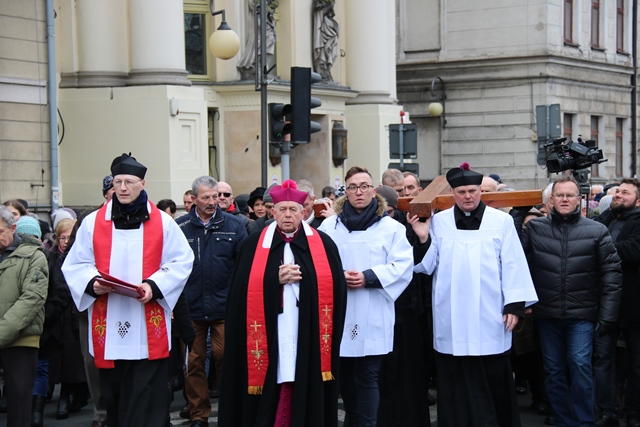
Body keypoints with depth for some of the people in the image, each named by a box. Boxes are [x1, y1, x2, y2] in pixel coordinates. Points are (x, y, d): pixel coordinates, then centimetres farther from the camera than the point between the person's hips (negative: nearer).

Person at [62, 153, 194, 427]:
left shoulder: (162, 222, 5)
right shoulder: (93, 222, 7)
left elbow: (181, 262, 4)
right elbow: (75, 264, 9)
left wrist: (154, 286, -11)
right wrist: (92, 282, -12)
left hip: (149, 329, -1)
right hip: (108, 328, 2)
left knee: (147, 401, -4)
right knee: (114, 397, 8)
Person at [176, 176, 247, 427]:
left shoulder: (233, 225, 2)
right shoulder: (179, 227, 1)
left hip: (224, 306, 0)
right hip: (191, 307, 1)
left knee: (225, 358, 2)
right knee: (194, 362, 7)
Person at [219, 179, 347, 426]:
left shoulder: (322, 243, 7)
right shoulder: (254, 244, 6)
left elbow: (336, 285, 2)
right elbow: (244, 288, -1)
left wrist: (302, 277, -8)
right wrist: (276, 279, -12)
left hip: (308, 336, 0)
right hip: (268, 336, 0)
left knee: (306, 393, 1)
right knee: (269, 396, 0)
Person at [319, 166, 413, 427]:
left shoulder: (391, 227, 3)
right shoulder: (330, 226, 9)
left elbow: (402, 266, -5)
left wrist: (368, 277, -16)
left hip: (373, 317, -2)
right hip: (339, 315, 2)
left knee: (368, 377, -2)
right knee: (344, 375, 10)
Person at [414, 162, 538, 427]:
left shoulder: (501, 221, 3)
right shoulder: (438, 222, 7)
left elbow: (512, 265, 1)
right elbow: (426, 265, 4)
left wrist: (514, 305, -4)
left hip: (489, 317, -1)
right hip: (452, 320, 1)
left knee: (493, 380, 5)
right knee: (457, 382, 4)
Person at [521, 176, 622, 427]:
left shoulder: (597, 232, -1)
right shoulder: (533, 229, 1)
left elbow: (611, 274, -1)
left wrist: (607, 316, -5)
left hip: (582, 315, -2)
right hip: (547, 314, 2)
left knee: (580, 365, -9)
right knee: (553, 371, 8)